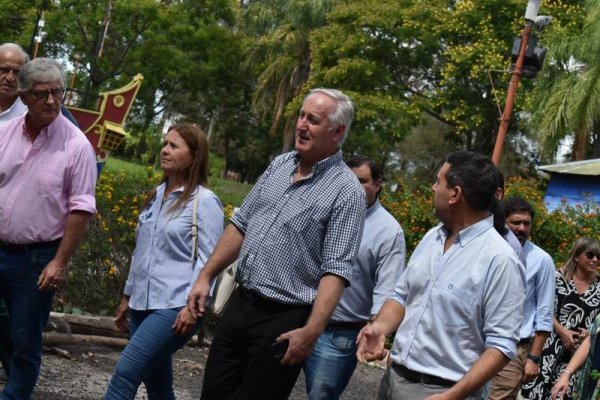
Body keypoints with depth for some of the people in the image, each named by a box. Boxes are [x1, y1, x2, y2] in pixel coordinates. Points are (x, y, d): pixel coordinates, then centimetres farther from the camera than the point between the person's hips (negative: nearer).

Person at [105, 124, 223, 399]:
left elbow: (208, 260, -12)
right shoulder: (156, 195, 14)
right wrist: (128, 296, 22)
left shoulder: (204, 201, -8)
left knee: (125, 373, -16)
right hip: (143, 304, 8)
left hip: (176, 307, -7)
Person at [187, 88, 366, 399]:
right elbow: (241, 224, 16)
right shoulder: (279, 165, 8)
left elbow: (336, 270, -18)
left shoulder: (347, 192, -13)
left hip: (284, 319, -6)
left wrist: (311, 332, -26)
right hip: (240, 304, 7)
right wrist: (206, 276, 12)